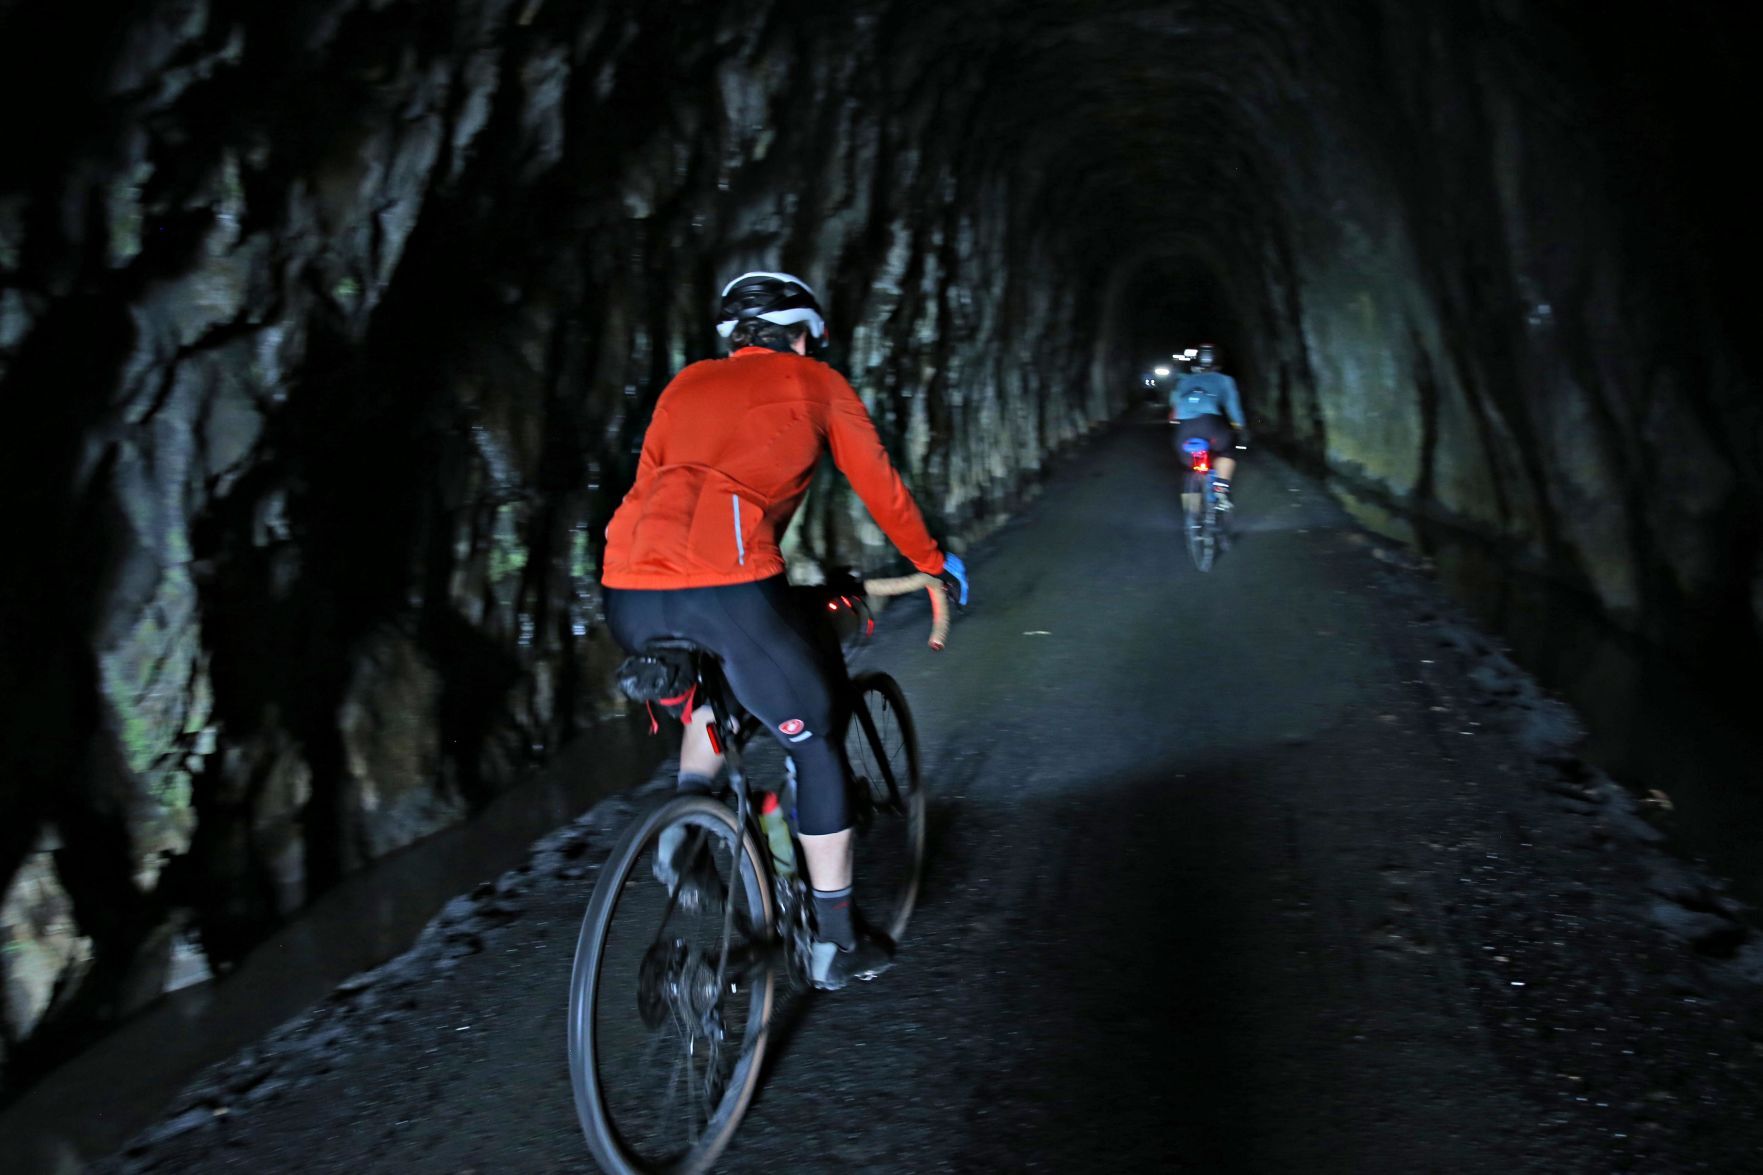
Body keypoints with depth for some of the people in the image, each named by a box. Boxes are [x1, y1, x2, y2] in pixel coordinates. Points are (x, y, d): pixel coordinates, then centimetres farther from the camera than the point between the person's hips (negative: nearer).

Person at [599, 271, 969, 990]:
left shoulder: (686, 384, 29)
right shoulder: (815, 383, 19)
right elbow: (880, 487, 24)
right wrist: (934, 563, 40)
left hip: (629, 592, 5)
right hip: (728, 587, -5)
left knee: (712, 695, 37)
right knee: (817, 743, 14)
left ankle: (684, 824, 19)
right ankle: (837, 943, 22)